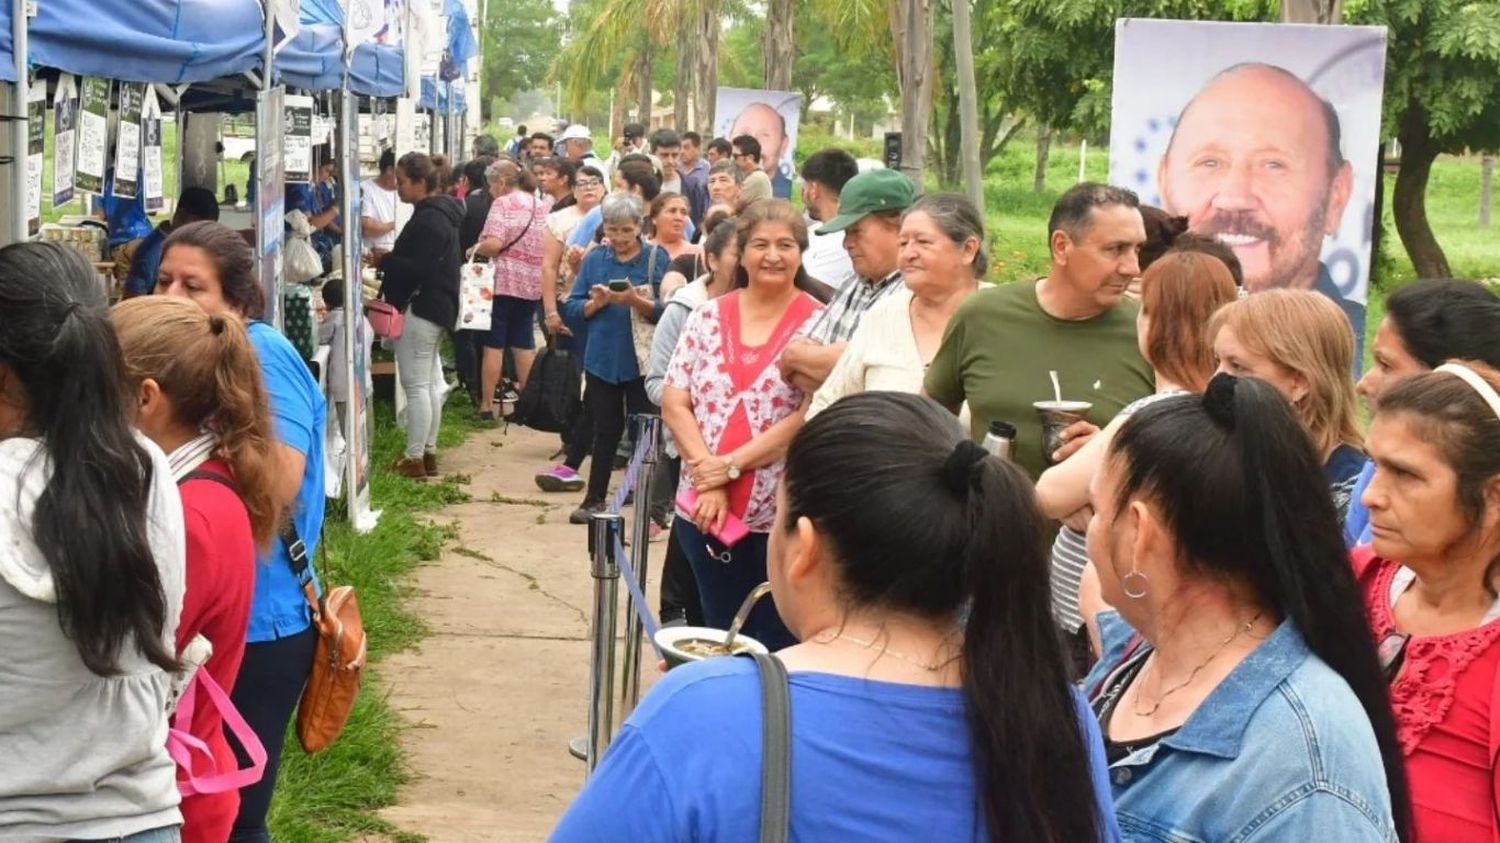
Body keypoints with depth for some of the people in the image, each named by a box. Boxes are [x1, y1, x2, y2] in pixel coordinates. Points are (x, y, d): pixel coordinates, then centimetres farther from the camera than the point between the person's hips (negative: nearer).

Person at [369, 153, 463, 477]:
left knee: (415, 384, -8)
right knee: (429, 382, 15)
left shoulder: (429, 219, -18)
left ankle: (414, 459, -6)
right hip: (436, 306, 11)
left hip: (420, 307, -11)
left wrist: (384, 261, -13)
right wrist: (390, 260, 9)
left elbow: (418, 268, -25)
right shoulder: (440, 213, 14)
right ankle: (428, 453, 21)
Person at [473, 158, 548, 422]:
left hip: (503, 281, -6)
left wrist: (476, 249, -1)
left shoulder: (503, 203, -9)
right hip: (533, 283, 6)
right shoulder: (542, 205, 11)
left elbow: (493, 244, -19)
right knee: (524, 343, 13)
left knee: (493, 344, -1)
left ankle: (487, 405, 0)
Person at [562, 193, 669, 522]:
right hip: (602, 359, 3)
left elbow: (665, 310, -10)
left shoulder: (656, 257, -4)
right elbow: (572, 308, 3)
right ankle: (595, 499, 21)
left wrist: (636, 300, -26)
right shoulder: (595, 259, 5)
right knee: (605, 431, 11)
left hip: (642, 361, -3)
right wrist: (596, 303, -16)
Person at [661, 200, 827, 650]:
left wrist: (730, 466, -14)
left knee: (776, 648, 3)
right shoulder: (707, 317, 6)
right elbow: (674, 403, 3)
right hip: (703, 509, 4)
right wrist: (708, 480, -10)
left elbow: (810, 419, -13)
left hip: (782, 515, -3)